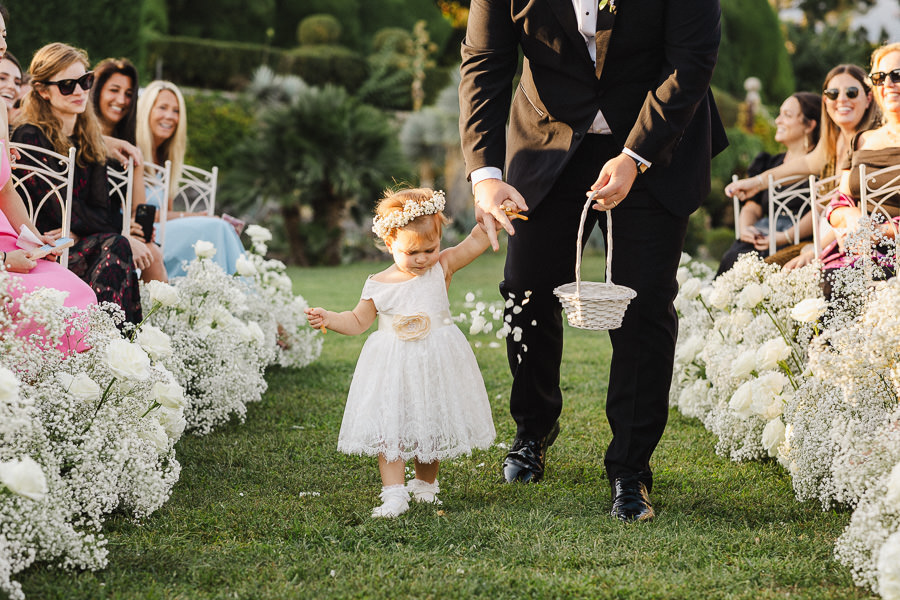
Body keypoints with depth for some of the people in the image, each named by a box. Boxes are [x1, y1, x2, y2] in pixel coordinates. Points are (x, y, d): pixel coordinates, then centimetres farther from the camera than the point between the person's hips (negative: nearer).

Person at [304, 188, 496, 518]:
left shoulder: (442, 268, -2)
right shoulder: (378, 285, -1)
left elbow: (476, 241, -6)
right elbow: (358, 321, 9)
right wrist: (328, 318, -6)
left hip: (435, 366, 0)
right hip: (392, 369, 0)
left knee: (431, 428, 10)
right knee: (388, 428, -8)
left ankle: (425, 484, 30)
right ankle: (393, 494, -5)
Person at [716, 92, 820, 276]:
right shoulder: (771, 163, 26)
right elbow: (753, 206, 19)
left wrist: (786, 237, -21)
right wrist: (745, 228, -5)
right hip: (762, 236, 5)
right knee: (733, 258, -28)